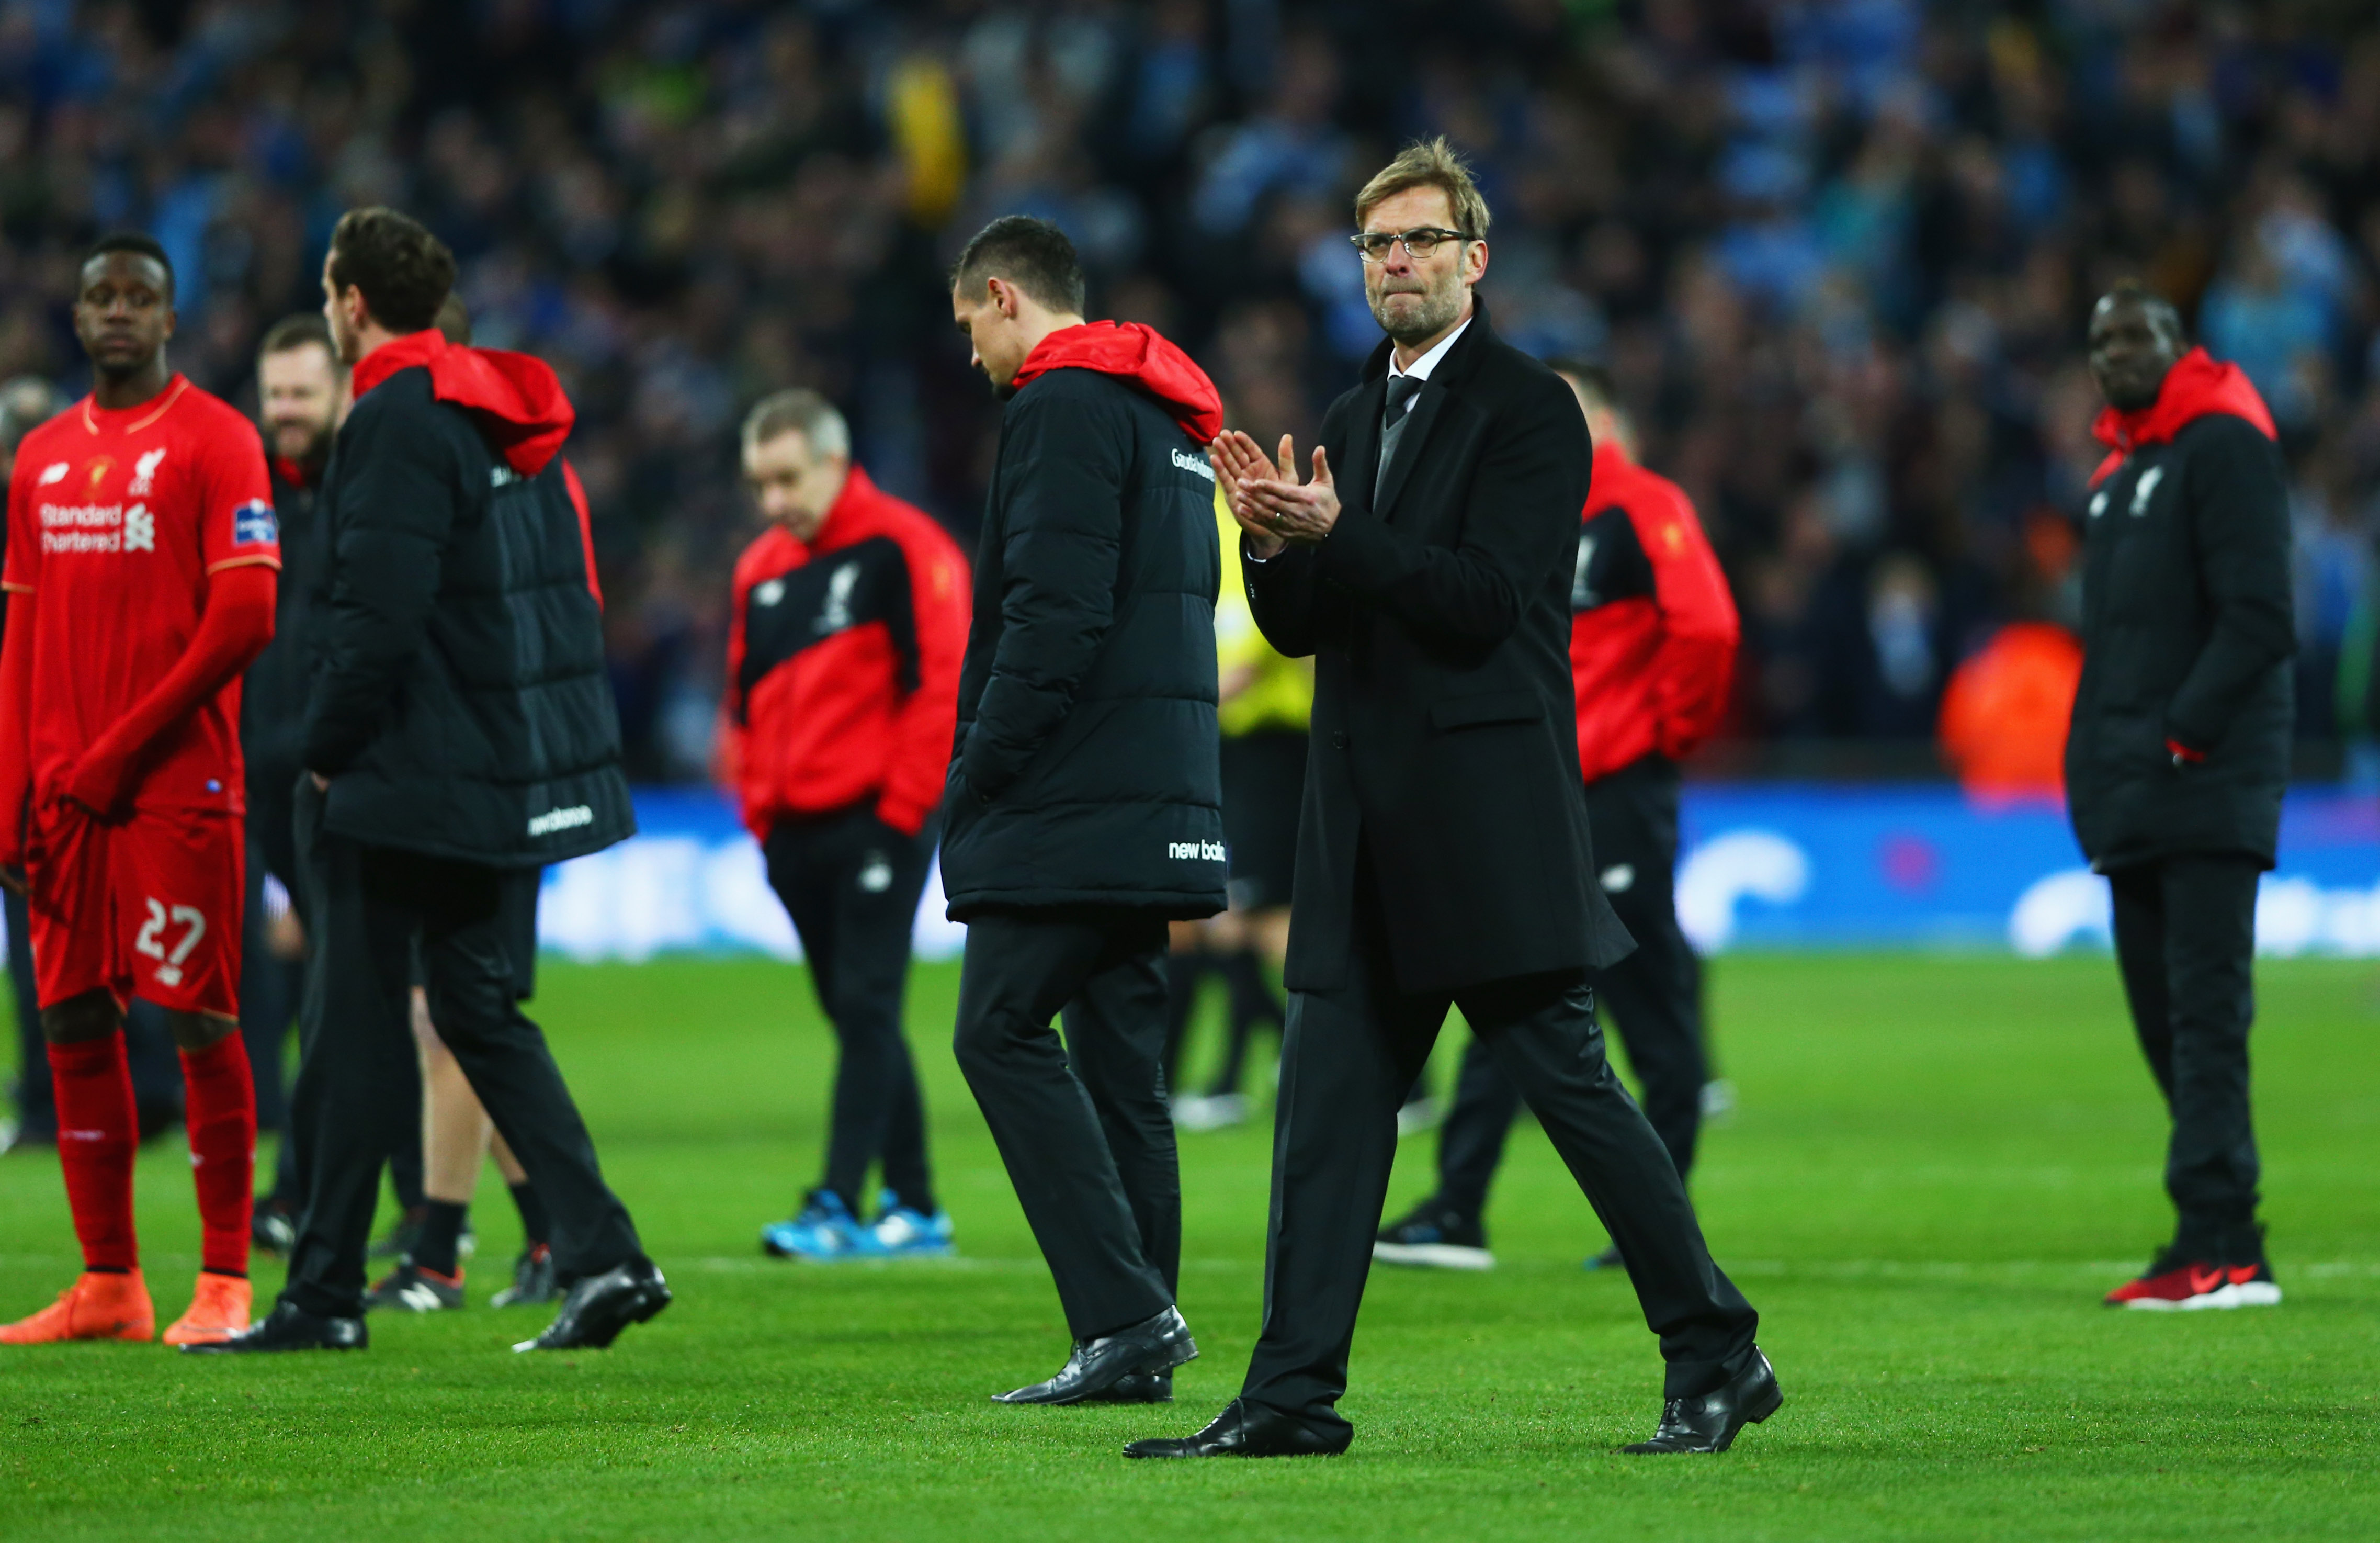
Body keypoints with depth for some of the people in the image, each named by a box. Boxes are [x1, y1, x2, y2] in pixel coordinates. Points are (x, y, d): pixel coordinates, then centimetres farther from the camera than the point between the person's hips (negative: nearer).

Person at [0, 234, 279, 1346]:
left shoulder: (214, 441, -4)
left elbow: (245, 618, -11)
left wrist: (124, 747, -13)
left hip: (178, 785, -6)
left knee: (199, 1023, -6)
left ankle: (225, 1286, -3)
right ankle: (107, 1286, 10)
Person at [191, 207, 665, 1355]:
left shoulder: (397, 421, -15)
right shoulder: (504, 417, 13)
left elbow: (377, 614, -22)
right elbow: (569, 592, 17)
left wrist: (327, 753, -11)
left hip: (403, 783, -9)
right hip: (517, 776, 9)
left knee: (355, 1031, -1)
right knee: (480, 1008, 13)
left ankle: (324, 1294, 4)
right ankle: (601, 1252, 1)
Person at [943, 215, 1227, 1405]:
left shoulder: (1064, 405, -9)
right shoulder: (1168, 421, 22)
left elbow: (1054, 614, -18)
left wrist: (980, 774, -13)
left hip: (1073, 802, -10)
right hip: (1159, 803, 10)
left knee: (1001, 1031, -8)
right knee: (1116, 1055, 10)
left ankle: (1124, 1308, -16)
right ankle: (1135, 1349, 8)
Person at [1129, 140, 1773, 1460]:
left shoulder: (1529, 409, -6)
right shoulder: (1353, 419, 18)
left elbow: (1486, 599, -16)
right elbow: (1299, 628, 15)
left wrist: (1335, 532, -22)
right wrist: (1273, 542, -6)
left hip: (1489, 812, -7)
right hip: (1369, 829, 7)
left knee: (1569, 1081, -5)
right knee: (1329, 1101, 3)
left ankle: (1716, 1360, 4)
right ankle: (1293, 1392, 3)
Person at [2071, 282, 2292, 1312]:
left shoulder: (2223, 447, -5)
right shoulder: (2115, 474, 22)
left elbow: (2257, 618, -14)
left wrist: (2183, 732, -18)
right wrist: (2091, 776, 14)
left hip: (2210, 791, -9)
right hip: (2136, 803, 9)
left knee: (2206, 1013, -13)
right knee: (2162, 1015, 6)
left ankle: (2222, 1249, -16)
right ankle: (2213, 1245, 8)